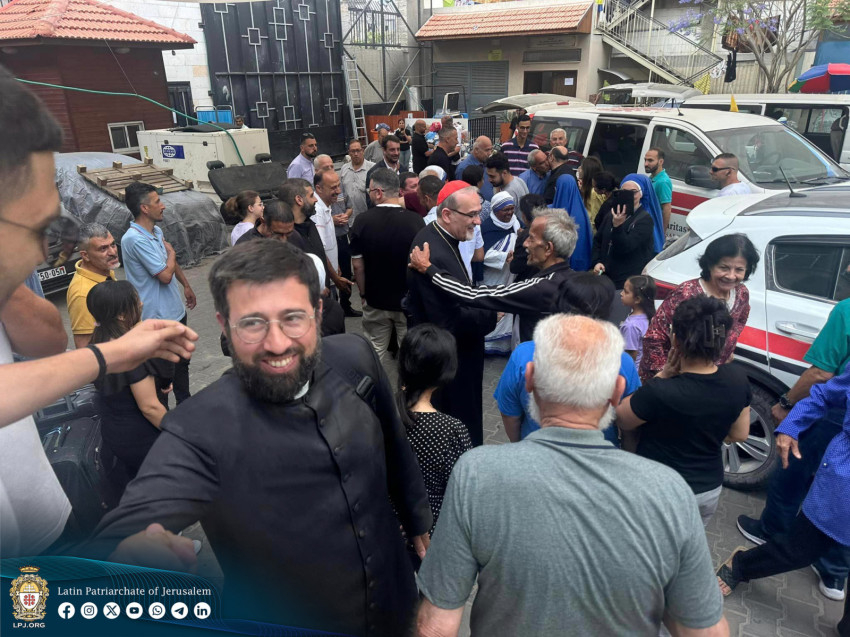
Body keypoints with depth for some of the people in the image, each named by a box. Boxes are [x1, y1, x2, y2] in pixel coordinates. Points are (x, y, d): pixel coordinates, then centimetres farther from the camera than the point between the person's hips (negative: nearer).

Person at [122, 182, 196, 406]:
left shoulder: (156, 232, 6)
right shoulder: (135, 239, -24)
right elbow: (165, 275, -25)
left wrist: (187, 286, 28)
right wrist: (170, 251, -8)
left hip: (175, 310, 10)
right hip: (157, 317, -9)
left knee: (181, 360, 23)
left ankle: (185, 403, 41)